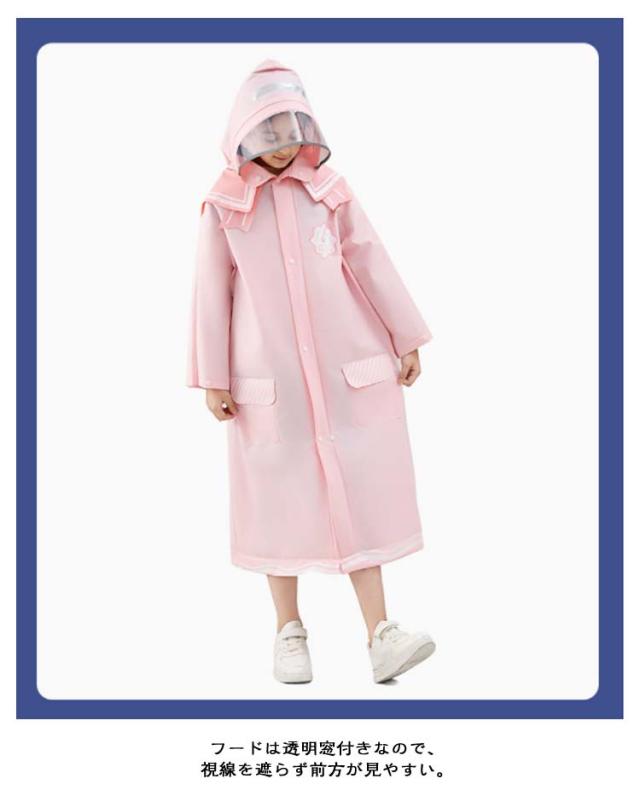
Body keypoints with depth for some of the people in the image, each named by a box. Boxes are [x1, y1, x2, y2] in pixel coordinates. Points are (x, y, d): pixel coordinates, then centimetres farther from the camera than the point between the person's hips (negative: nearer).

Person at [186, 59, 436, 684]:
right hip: (268, 377, -1)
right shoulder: (225, 203, 3)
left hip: (347, 370, 1)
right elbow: (212, 292, 3)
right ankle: (289, 632, 20)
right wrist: (212, 378, 0)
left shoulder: (328, 189, 7)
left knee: (359, 494, -2)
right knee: (278, 497, 5)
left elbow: (370, 263, 7)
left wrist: (408, 340, 5)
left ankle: (380, 635, 0)